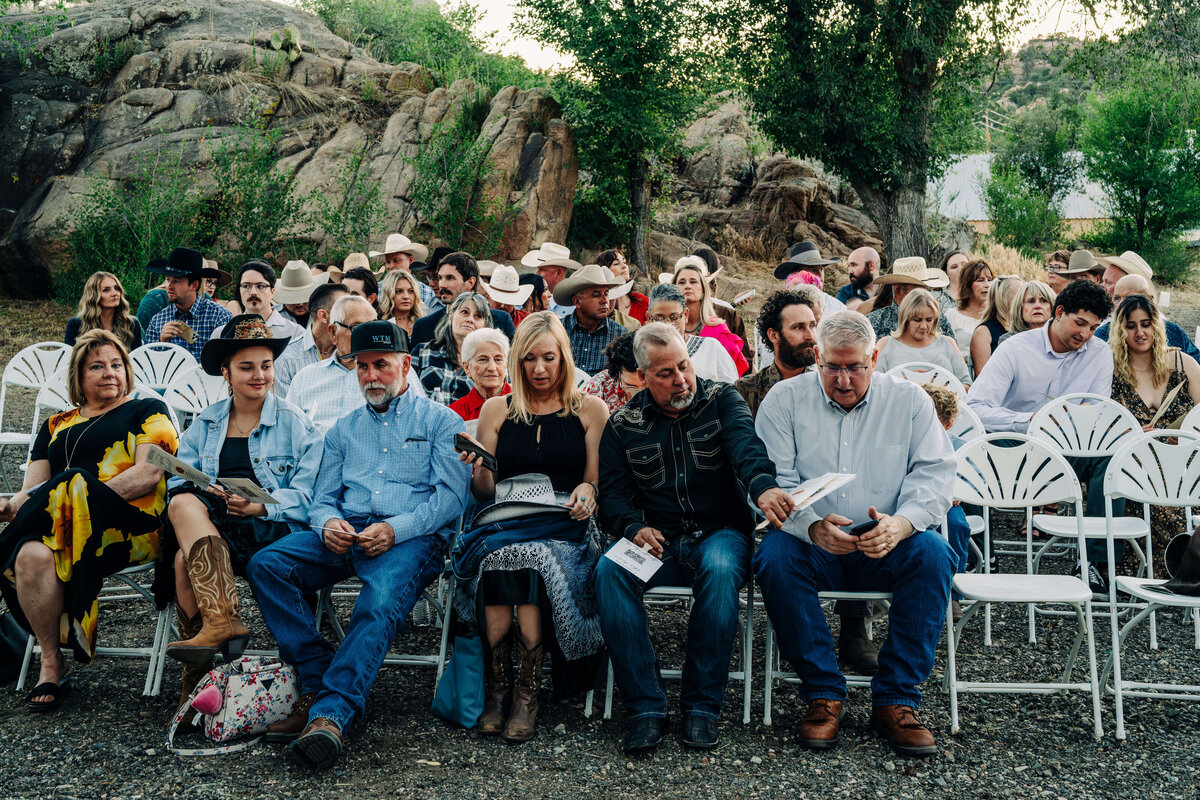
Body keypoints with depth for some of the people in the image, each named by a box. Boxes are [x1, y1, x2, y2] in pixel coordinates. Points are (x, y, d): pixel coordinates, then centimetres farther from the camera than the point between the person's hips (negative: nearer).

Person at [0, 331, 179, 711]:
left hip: (132, 524, -4)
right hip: (60, 526, 4)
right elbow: (32, 490, 18)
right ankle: (51, 662, -14)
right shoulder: (55, 427, 28)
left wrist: (83, 499, -13)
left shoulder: (147, 410, 15)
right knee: (33, 555, -32)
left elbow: (150, 473, -2)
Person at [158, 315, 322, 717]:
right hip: (207, 523, 4)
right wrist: (207, 494, -13)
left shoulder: (296, 424, 7)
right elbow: (177, 481, 10)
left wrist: (263, 505, -21)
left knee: (186, 560, -28)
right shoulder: (204, 424, 19)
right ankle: (222, 620, -33)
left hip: (273, 529, -4)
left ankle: (197, 676, -26)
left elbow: (306, 494, -3)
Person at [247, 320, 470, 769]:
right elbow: (322, 497, 20)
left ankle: (331, 714, -40)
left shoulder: (441, 422, 11)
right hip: (344, 534, 5)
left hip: (412, 536, -4)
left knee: (381, 603, -36)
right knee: (265, 564, -21)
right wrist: (327, 524, -6)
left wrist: (395, 529, -17)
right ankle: (318, 684, -20)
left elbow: (451, 496, -1)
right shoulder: (344, 429, 26)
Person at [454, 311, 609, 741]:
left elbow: (598, 484, 11)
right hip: (503, 523, 2)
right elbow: (485, 493, 13)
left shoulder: (590, 409, 13)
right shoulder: (497, 410, 17)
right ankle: (497, 689, -23)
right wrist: (475, 469, -8)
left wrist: (588, 490, -12)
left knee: (528, 555, -35)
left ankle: (526, 694, -24)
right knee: (496, 554, -35)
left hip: (565, 527, -1)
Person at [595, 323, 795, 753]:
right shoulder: (624, 423, 9)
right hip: (657, 540, 2)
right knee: (609, 570, -29)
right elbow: (612, 494, 6)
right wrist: (635, 527, -18)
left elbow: (745, 446, -18)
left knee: (720, 567, -37)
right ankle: (645, 705, -22)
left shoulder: (722, 400, 3)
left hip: (720, 532, -1)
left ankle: (702, 704, -22)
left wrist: (763, 487, -41)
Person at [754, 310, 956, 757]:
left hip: (885, 550, 1)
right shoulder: (785, 400, 3)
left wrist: (902, 522, -23)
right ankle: (823, 694, -18)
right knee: (774, 556, -32)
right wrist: (812, 526, -26)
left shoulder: (909, 400, 7)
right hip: (810, 543, -1)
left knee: (933, 553, -29)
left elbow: (935, 472, -2)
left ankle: (896, 699, -19)